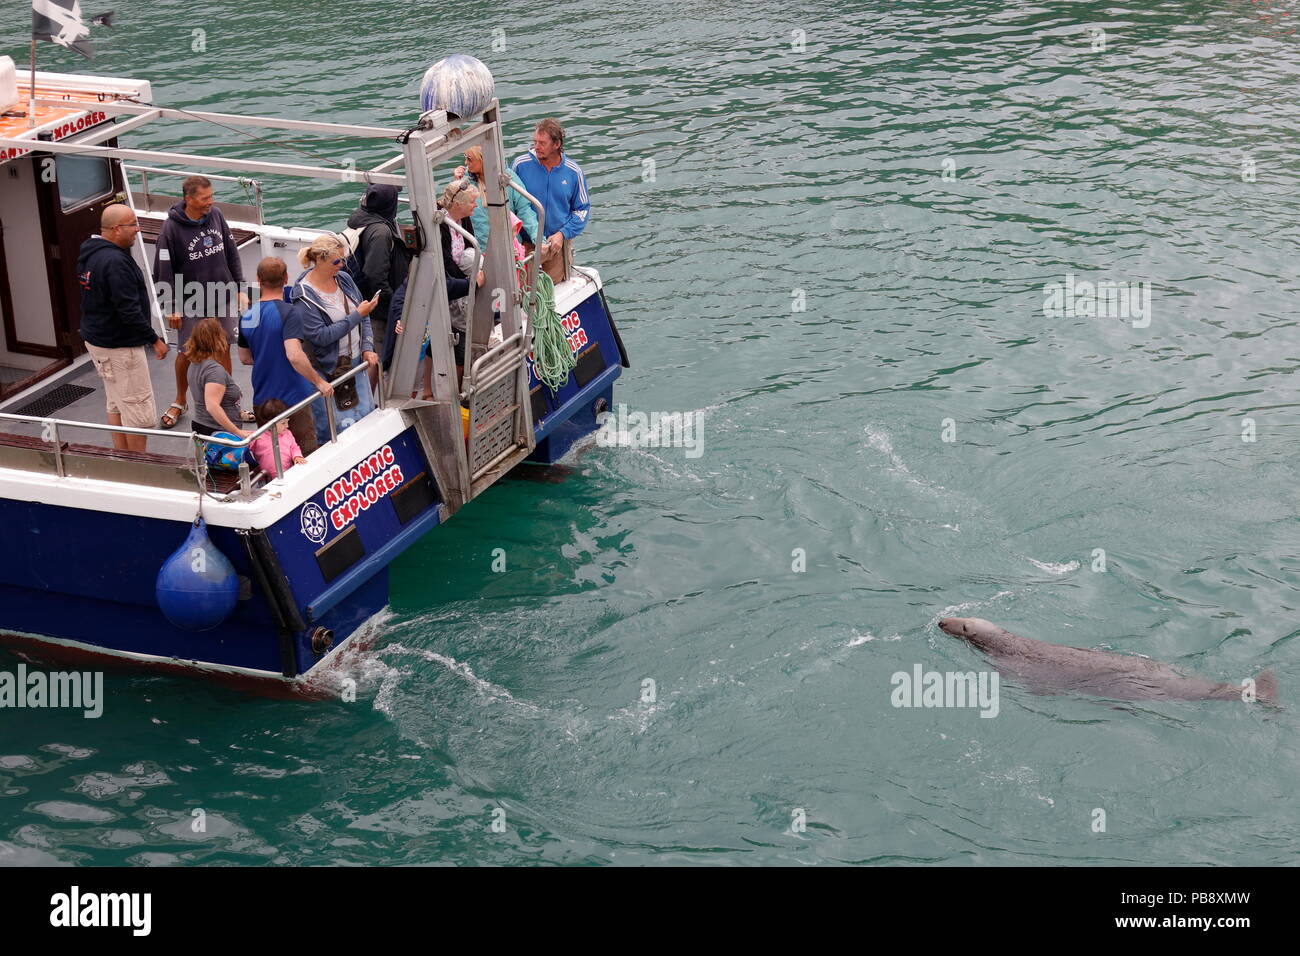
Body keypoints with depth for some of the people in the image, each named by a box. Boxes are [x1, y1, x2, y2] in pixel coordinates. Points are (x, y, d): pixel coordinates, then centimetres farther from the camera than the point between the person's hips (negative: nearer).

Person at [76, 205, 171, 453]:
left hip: (95, 338, 10)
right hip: (120, 346, -10)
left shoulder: (89, 252, 7)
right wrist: (154, 339, -18)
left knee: (116, 404, 19)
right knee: (139, 411, -2)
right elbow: (129, 311, -27)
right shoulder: (115, 262, -25)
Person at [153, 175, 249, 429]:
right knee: (186, 353, 9)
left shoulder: (216, 215, -3)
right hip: (191, 303, -3)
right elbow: (164, 270, -11)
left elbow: (231, 254, 8)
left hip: (223, 298, 3)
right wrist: (172, 307, -11)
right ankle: (180, 402, 30)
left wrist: (240, 288, 8)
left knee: (222, 349, 11)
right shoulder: (172, 228, -16)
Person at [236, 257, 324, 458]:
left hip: (261, 401, 7)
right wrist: (319, 381, -20)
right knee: (306, 456, 3)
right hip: (292, 396, -6)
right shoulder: (287, 312, -19)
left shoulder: (247, 317, 3)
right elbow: (295, 356, -30)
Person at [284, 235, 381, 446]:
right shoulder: (304, 296, -16)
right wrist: (357, 316, -21)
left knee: (367, 416, 9)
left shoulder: (344, 279, 4)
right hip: (327, 369, -6)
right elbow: (321, 336, -21)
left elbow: (364, 317, 13)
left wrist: (367, 349, 0)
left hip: (355, 362, 7)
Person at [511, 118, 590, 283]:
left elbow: (582, 209, 4)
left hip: (558, 242, 1)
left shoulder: (573, 172, -4)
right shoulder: (520, 165, -7)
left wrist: (562, 234, -10)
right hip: (526, 243, -1)